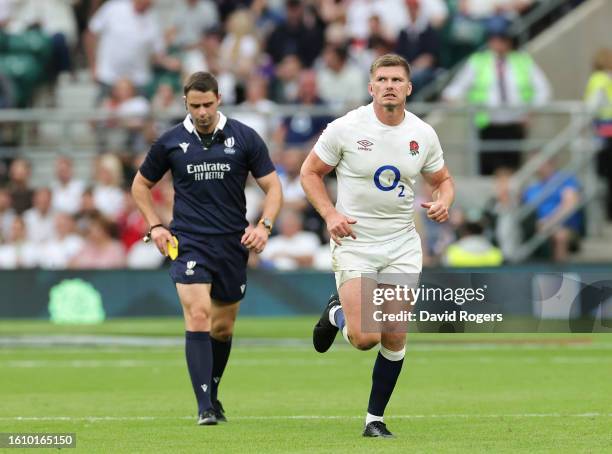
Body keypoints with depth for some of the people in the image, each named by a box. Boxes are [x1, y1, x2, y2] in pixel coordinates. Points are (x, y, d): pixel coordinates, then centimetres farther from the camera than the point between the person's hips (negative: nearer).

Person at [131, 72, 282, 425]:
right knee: (198, 315, -18)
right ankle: (205, 407, -19)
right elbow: (141, 185, 16)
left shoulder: (244, 138, 0)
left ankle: (212, 393, 34)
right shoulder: (171, 142, 2)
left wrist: (264, 225, -12)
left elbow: (273, 187, 4)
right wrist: (155, 226, 3)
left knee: (223, 326, 10)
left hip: (233, 243, 2)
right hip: (188, 242, -2)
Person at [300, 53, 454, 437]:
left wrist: (443, 202, -8)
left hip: (402, 247, 3)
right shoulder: (346, 128, -9)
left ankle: (375, 418, 16)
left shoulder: (423, 134, 1)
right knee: (364, 338, -14)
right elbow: (310, 172, 1)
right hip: (355, 243, -3)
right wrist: (330, 214, -14)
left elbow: (443, 180, 16)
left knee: (395, 338, 0)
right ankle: (336, 315, 22)